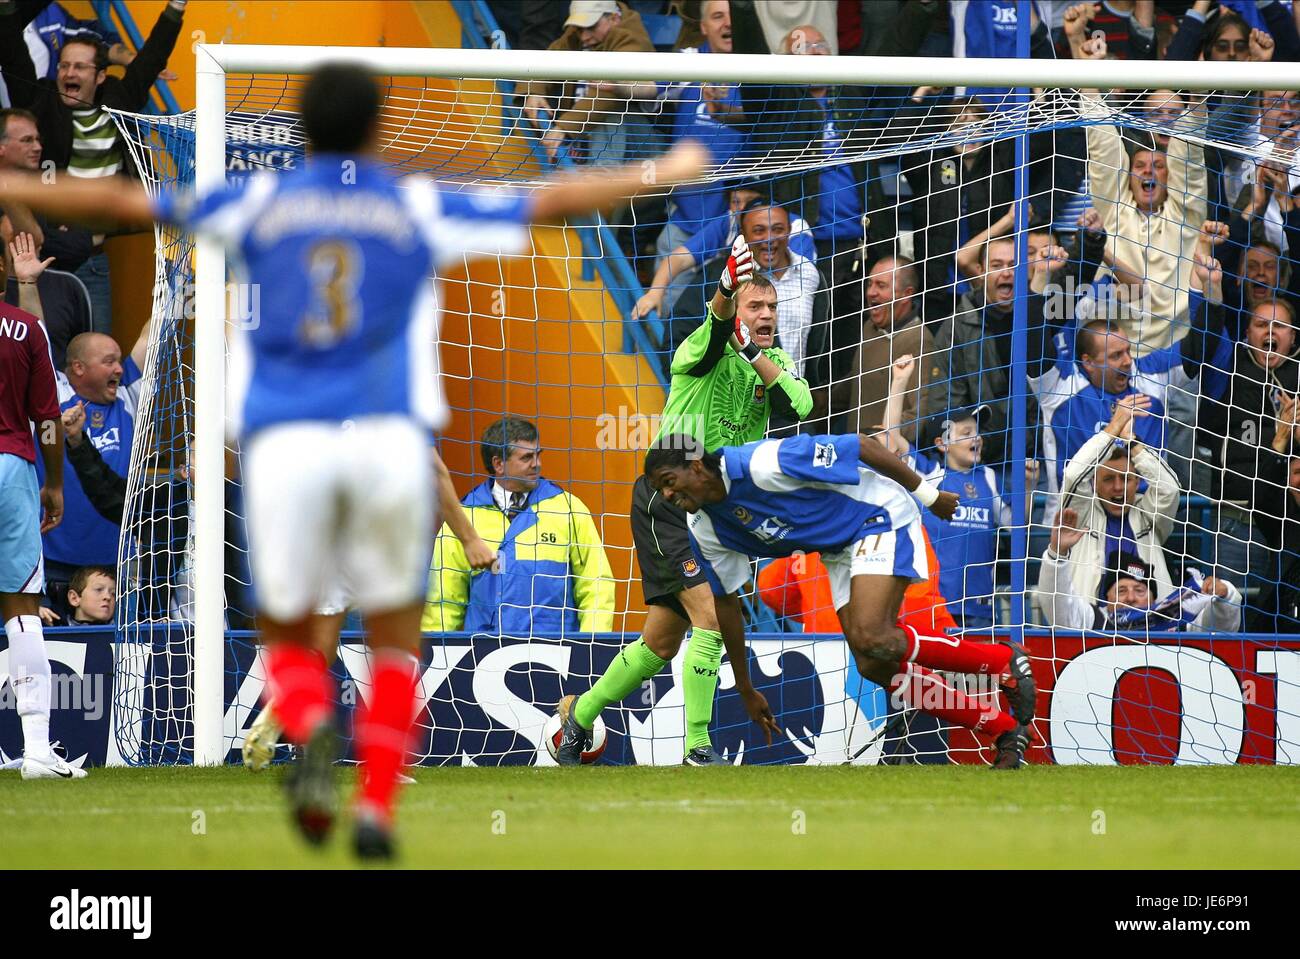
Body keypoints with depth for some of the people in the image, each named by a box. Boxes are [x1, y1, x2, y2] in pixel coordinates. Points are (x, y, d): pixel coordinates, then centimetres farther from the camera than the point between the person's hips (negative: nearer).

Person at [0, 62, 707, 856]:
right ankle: (377, 807, -3)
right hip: (389, 435, 0)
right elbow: (555, 203, 18)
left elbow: (120, 202, 17)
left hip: (283, 440, 0)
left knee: (288, 635, 12)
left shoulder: (260, 203, 13)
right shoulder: (420, 209, 12)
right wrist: (665, 173, 31)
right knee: (395, 636, 14)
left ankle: (312, 732, -22)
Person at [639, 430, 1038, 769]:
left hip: (880, 516, -8)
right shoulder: (706, 533, -3)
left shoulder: (762, 465, -28)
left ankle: (1005, 662, -13)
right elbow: (727, 603, 11)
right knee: (874, 666, -7)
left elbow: (862, 446, -22)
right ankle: (1004, 730, 0)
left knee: (872, 639, -27)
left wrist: (928, 494, -13)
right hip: (839, 551, 8)